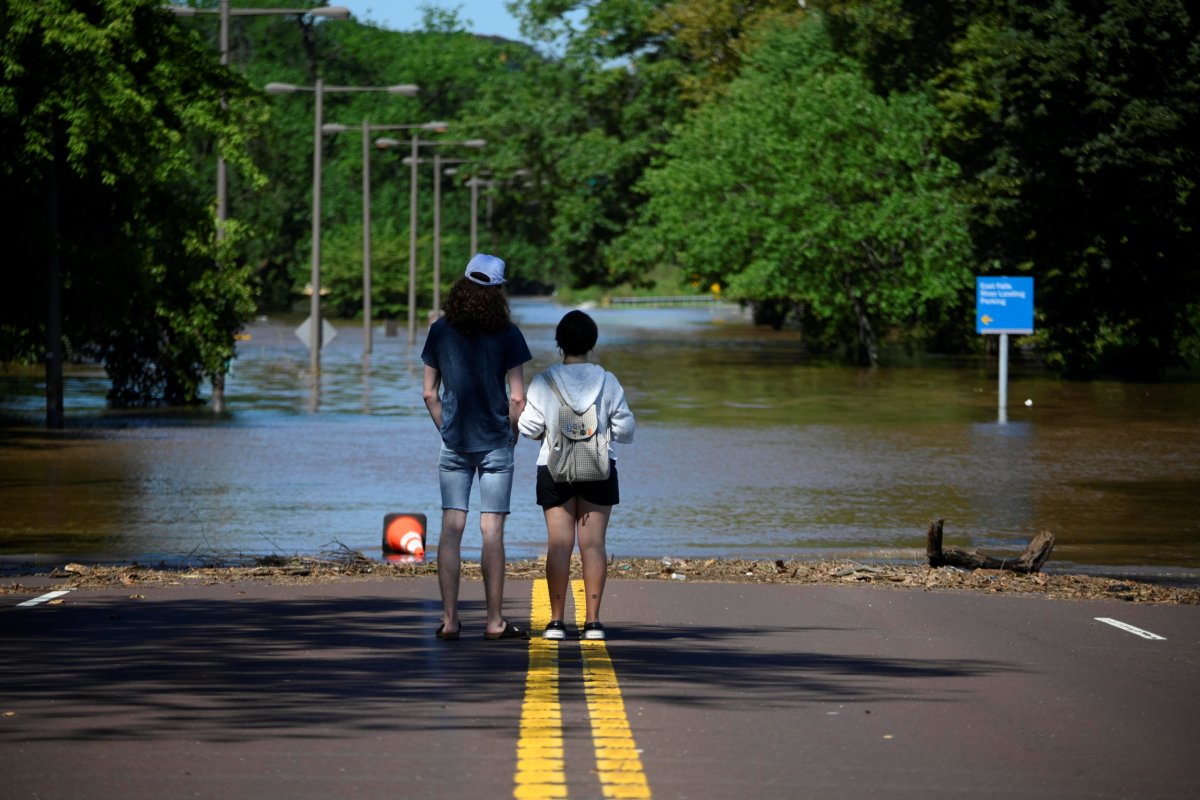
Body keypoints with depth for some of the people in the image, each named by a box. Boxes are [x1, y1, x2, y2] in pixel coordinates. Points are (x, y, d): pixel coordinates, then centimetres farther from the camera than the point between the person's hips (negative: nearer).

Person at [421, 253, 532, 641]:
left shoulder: (441, 331, 0)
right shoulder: (506, 334, -8)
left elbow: (430, 393, 4)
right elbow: (517, 397, -8)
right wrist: (512, 435, 7)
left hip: (454, 445, 2)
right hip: (495, 445, -2)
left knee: (451, 530, 3)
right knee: (492, 532, 1)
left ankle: (449, 619, 0)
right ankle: (495, 621, 3)